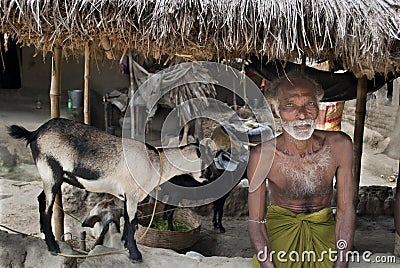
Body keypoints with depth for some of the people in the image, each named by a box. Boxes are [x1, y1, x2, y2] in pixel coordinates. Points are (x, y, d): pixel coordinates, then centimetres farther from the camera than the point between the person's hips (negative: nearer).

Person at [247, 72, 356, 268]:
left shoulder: (340, 146, -16)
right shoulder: (262, 156, -20)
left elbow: (346, 210, -8)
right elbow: (255, 221, -13)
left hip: (324, 230, 2)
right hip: (280, 229, -1)